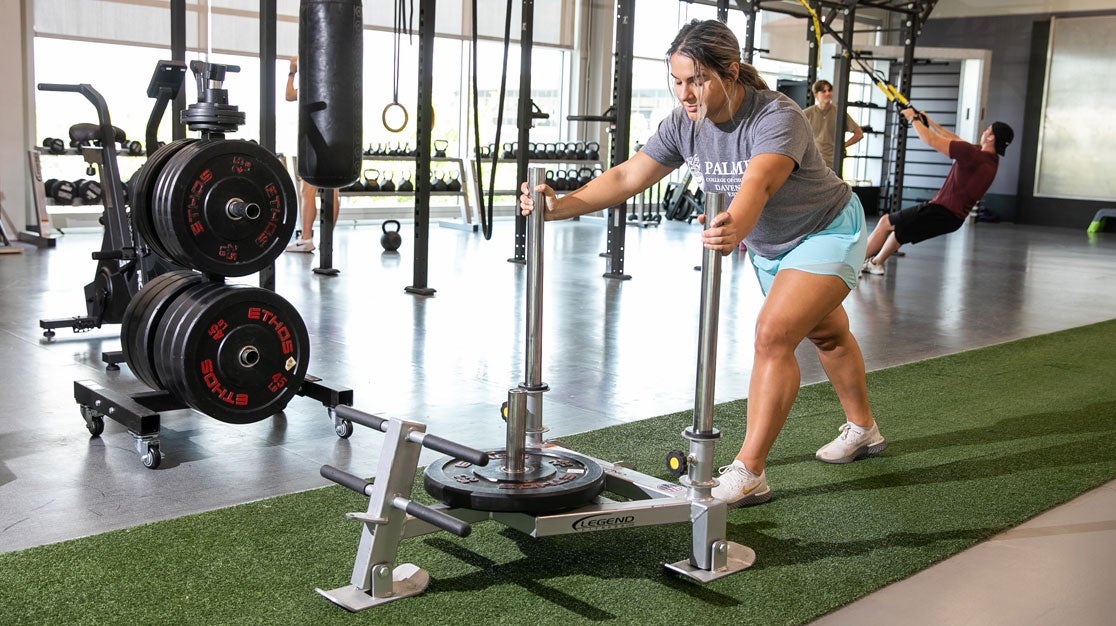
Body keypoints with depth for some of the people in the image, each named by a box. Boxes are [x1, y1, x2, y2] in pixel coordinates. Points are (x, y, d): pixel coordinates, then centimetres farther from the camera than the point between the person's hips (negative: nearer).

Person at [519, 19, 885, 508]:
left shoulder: (777, 118, -35)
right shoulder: (685, 124, -17)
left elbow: (758, 183, -54)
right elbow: (627, 176, -21)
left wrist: (736, 228, -74)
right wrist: (561, 206, -34)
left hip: (828, 234, -7)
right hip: (770, 247, 8)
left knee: (773, 334, -24)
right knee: (825, 335, 25)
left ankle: (748, 473, -21)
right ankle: (862, 430, 47)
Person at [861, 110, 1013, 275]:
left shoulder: (974, 155, -23)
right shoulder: (990, 158, 5)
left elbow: (932, 141, -18)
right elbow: (955, 140, 18)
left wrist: (913, 119, -3)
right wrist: (929, 122, 23)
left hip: (942, 211, -9)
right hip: (954, 217, 9)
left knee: (886, 222, 2)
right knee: (897, 225, 27)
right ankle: (876, 262, 36)